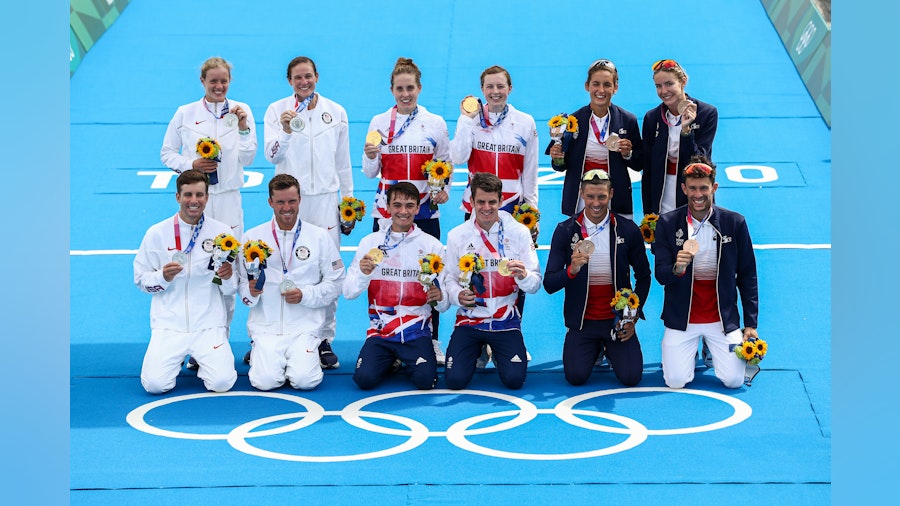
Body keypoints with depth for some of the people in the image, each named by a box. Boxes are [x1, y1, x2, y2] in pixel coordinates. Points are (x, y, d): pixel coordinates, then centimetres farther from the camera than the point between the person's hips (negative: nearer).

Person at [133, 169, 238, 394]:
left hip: (209, 325, 0)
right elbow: (141, 280, 7)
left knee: (222, 382, -20)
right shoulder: (157, 233, 1)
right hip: (169, 325, 0)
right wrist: (163, 277, -13)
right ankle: (176, 358, 17)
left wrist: (227, 278, -16)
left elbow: (232, 290, 7)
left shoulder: (222, 232, 2)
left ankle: (207, 357, 16)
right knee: (155, 384, -18)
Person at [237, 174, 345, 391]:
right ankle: (260, 354, 14)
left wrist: (305, 295, -11)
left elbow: (335, 283, 5)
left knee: (304, 380, -22)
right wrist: (251, 292, -14)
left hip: (305, 326, 0)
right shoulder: (252, 237, 6)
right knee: (266, 381, -21)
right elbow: (241, 283, 9)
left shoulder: (320, 237, 5)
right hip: (266, 326, 0)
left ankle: (306, 355, 13)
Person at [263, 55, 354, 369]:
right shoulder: (277, 111, 1)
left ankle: (324, 340, 10)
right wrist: (285, 130, -29)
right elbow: (272, 155, -12)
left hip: (325, 200, 2)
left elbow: (343, 161, 13)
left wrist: (349, 200, 12)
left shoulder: (336, 113, 8)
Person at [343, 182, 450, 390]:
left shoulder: (432, 245, 3)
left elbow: (444, 303, 3)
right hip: (380, 330, 1)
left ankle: (408, 359, 11)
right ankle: (390, 361, 12)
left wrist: (439, 297, -21)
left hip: (417, 331, -1)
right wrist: (363, 273, -20)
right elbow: (348, 292, 0)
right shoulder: (371, 242, 4)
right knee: (365, 378, -22)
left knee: (425, 379, -24)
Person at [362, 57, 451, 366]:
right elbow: (369, 172, 5)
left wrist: (444, 189, -7)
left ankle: (431, 340, 11)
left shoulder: (435, 123, 4)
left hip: (425, 210, 0)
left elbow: (446, 165, 11)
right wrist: (371, 157, -16)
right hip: (387, 210, 0)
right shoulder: (379, 123, 4)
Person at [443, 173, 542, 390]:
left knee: (514, 379, -15)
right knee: (455, 379, -14)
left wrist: (523, 276, -27)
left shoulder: (519, 232, -4)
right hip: (469, 320, 1)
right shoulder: (457, 235, -1)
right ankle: (477, 352, 22)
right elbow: (450, 278, 2)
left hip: (506, 321, 0)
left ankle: (497, 353, 22)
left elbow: (535, 284, -4)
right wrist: (458, 295, -20)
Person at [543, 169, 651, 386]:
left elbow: (643, 277, 9)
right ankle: (595, 349, 19)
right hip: (582, 321, 0)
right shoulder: (565, 231, -5)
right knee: (576, 376, -17)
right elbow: (549, 285, -9)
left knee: (630, 377, -15)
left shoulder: (628, 230, -3)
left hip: (617, 320, 0)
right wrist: (572, 270, -29)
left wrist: (633, 317, 0)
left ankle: (609, 348, 21)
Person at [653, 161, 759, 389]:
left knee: (733, 380, -9)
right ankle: (690, 348, 23)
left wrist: (751, 323, 0)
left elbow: (747, 276, 3)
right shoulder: (667, 223, -5)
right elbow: (660, 275, -7)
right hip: (681, 318, 0)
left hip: (723, 317, 0)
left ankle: (713, 349, 24)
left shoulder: (735, 223, -4)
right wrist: (676, 269, -31)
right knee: (675, 381, -11)